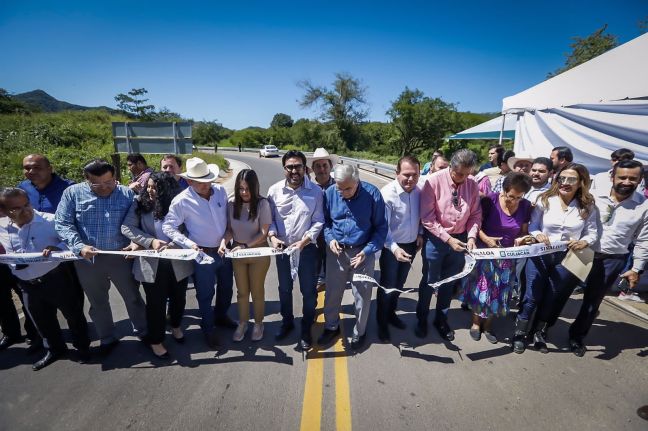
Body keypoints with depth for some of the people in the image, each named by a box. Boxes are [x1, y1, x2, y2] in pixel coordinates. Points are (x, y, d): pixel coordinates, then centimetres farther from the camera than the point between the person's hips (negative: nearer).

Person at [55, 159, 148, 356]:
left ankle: (143, 332, 32)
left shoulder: (127, 194, -3)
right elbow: (63, 224, -7)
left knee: (133, 297, 11)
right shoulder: (73, 193, -4)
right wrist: (79, 247, -21)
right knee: (97, 302, 17)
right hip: (87, 259, 1)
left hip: (120, 257, -1)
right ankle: (107, 338, 37)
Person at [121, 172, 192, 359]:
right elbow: (126, 227, -7)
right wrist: (150, 241, -19)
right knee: (156, 303, 11)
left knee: (178, 298, 19)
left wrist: (173, 245, -23)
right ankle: (155, 340, 33)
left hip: (178, 262, 1)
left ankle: (175, 326, 48)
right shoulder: (140, 203, -4)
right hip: (151, 264, 0)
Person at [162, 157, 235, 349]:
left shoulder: (221, 191, -6)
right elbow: (168, 227, -13)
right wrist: (189, 244, -23)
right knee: (205, 294, 11)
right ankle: (208, 328, 35)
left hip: (225, 250, 5)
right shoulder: (182, 201, -18)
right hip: (203, 254, -4)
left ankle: (220, 316, 49)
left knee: (226, 288, 22)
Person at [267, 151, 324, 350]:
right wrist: (272, 236, -15)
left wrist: (303, 241, -18)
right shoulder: (274, 190, -5)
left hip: (306, 248, -2)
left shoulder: (315, 191, -10)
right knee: (284, 289, 19)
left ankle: (306, 329, 31)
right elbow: (269, 218, 2)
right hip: (282, 248, 2)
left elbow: (318, 221, -8)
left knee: (309, 291, 9)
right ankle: (287, 322, 43)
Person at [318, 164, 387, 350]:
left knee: (362, 294, 11)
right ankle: (331, 327, 39)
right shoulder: (329, 193, -9)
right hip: (336, 251, 2)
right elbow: (325, 221, 6)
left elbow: (381, 227, -8)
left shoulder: (372, 194, -15)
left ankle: (360, 331, 36)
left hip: (363, 251, -2)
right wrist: (330, 238, -13)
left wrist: (367, 251, -17)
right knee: (332, 292, 14)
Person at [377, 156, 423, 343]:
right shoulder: (387, 193, -25)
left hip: (411, 245, 6)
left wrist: (420, 234, 1)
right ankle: (382, 323, 30)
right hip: (392, 248, -6)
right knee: (387, 286, 9)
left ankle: (391, 314, 46)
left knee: (399, 284, 23)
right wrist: (394, 248, -38)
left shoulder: (418, 191, -7)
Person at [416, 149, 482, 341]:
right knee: (429, 281, 11)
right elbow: (427, 217, -17)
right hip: (436, 239, -3)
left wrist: (471, 236, -13)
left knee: (449, 282, 18)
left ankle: (441, 319, 39)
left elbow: (475, 214, 3)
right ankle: (421, 319, 34)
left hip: (460, 239, 4)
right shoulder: (434, 181, -17)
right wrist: (448, 239, -20)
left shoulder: (472, 184, -5)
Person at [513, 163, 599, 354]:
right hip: (540, 256, -2)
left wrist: (584, 242, -19)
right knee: (532, 296, 3)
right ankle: (520, 333, 21)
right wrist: (538, 235, -23)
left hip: (567, 259, 2)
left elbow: (593, 233, 1)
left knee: (554, 298, 15)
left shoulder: (587, 207, -2)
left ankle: (539, 332, 37)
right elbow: (532, 225, -3)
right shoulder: (545, 200, -6)